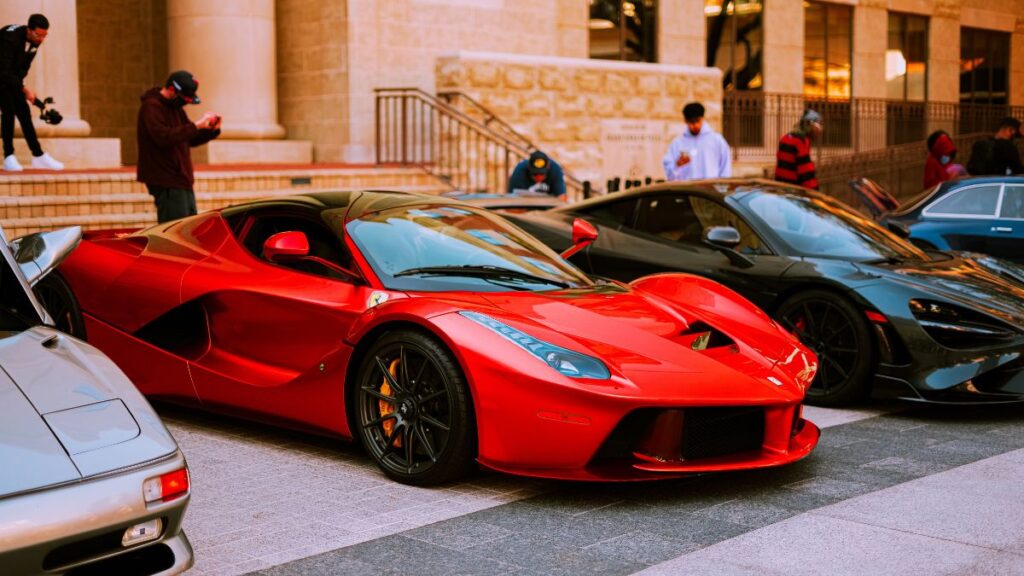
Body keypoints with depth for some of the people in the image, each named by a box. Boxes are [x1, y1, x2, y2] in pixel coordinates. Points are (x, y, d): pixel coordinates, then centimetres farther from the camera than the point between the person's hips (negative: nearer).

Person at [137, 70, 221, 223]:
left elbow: (191, 139, 21)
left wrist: (212, 130, 2)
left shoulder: (175, 107, 17)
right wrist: (196, 125, -26)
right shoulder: (151, 106, -12)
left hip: (181, 180, 10)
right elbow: (164, 137, -27)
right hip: (166, 182, -10)